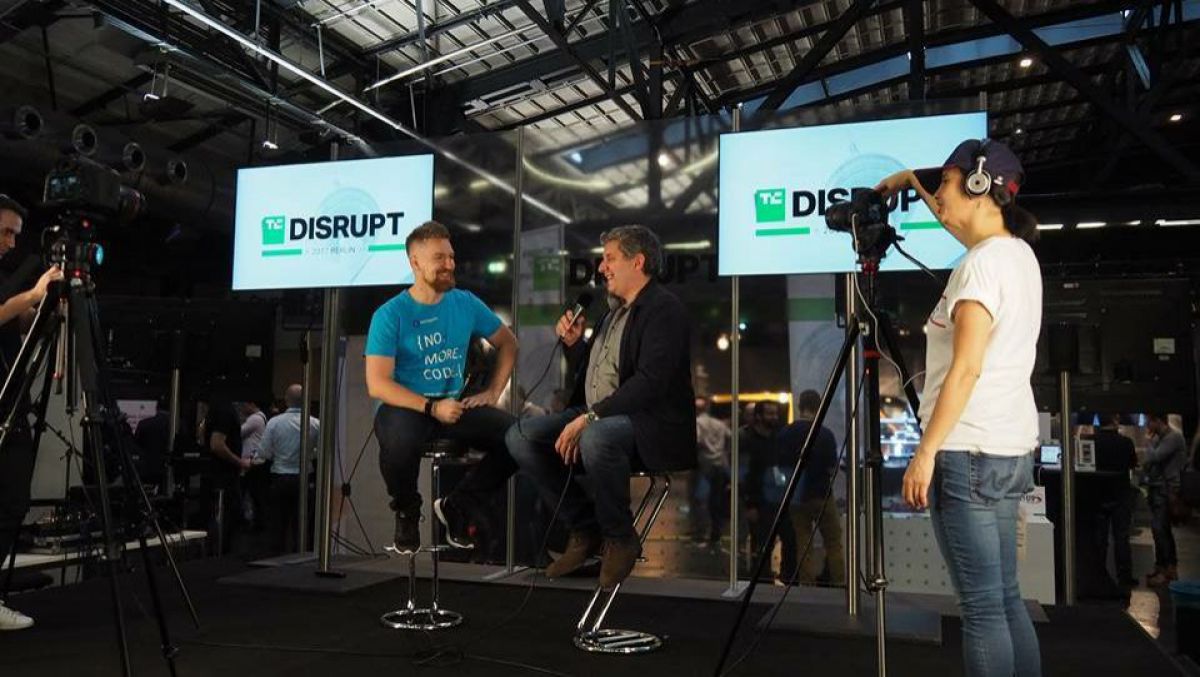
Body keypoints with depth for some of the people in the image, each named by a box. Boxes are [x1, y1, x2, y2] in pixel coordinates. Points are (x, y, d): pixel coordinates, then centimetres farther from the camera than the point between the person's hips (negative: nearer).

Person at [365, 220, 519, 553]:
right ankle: (407, 511, -2)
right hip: (406, 406, -4)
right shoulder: (390, 315, -8)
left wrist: (493, 392, 5)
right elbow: (377, 385, -14)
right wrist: (431, 407, -23)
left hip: (456, 404, 4)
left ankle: (456, 506, 4)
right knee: (399, 442, -39)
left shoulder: (466, 304, 4)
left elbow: (507, 343, 17)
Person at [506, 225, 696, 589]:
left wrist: (589, 418, -27)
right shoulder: (614, 310, 18)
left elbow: (650, 382, -23)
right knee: (520, 436, -7)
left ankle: (620, 538, -12)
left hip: (650, 424, -9)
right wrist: (573, 343, 6)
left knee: (596, 438, -39)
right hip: (596, 417, 9)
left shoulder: (664, 309, -10)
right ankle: (585, 529, 3)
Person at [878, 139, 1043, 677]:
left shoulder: (982, 263, -14)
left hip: (969, 452, -9)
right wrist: (913, 181, 40)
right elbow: (958, 224, 35)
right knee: (1005, 598, 14)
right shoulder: (1018, 253, 12)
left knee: (981, 606, -3)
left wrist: (925, 452, -18)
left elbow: (966, 369, -20)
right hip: (1008, 449, 9)